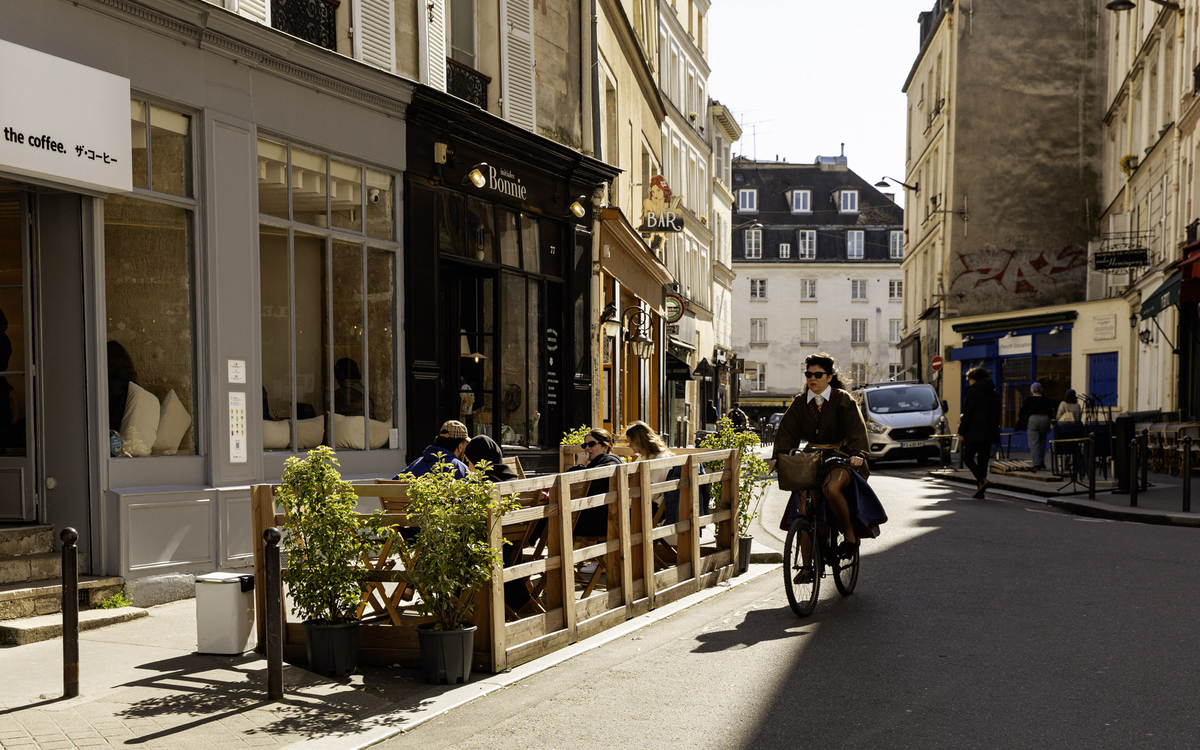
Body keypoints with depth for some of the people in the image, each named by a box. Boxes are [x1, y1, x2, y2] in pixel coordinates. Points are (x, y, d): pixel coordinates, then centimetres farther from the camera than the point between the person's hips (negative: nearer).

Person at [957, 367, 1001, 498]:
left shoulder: (973, 392, -7)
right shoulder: (994, 393, 15)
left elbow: (967, 414, -11)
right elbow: (997, 414, 18)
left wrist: (961, 432, -7)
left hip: (975, 433, -6)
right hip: (989, 433, 6)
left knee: (968, 458, 2)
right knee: (983, 460, 9)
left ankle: (982, 480, -19)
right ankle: (980, 490, 6)